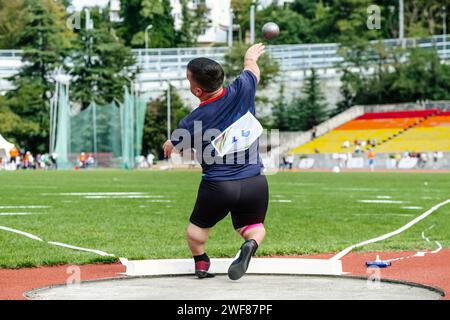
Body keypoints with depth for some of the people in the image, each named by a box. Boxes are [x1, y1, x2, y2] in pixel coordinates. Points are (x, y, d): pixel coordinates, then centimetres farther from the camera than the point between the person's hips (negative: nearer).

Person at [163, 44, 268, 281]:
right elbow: (252, 70, 17)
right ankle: (251, 244, -9)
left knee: (198, 226, 27)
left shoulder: (192, 122, -11)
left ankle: (200, 262, 18)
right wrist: (250, 57, 40)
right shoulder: (241, 90, -9)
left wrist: (168, 146, 35)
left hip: (217, 187, -1)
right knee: (254, 226, 20)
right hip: (255, 183, 1)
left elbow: (171, 148, 11)